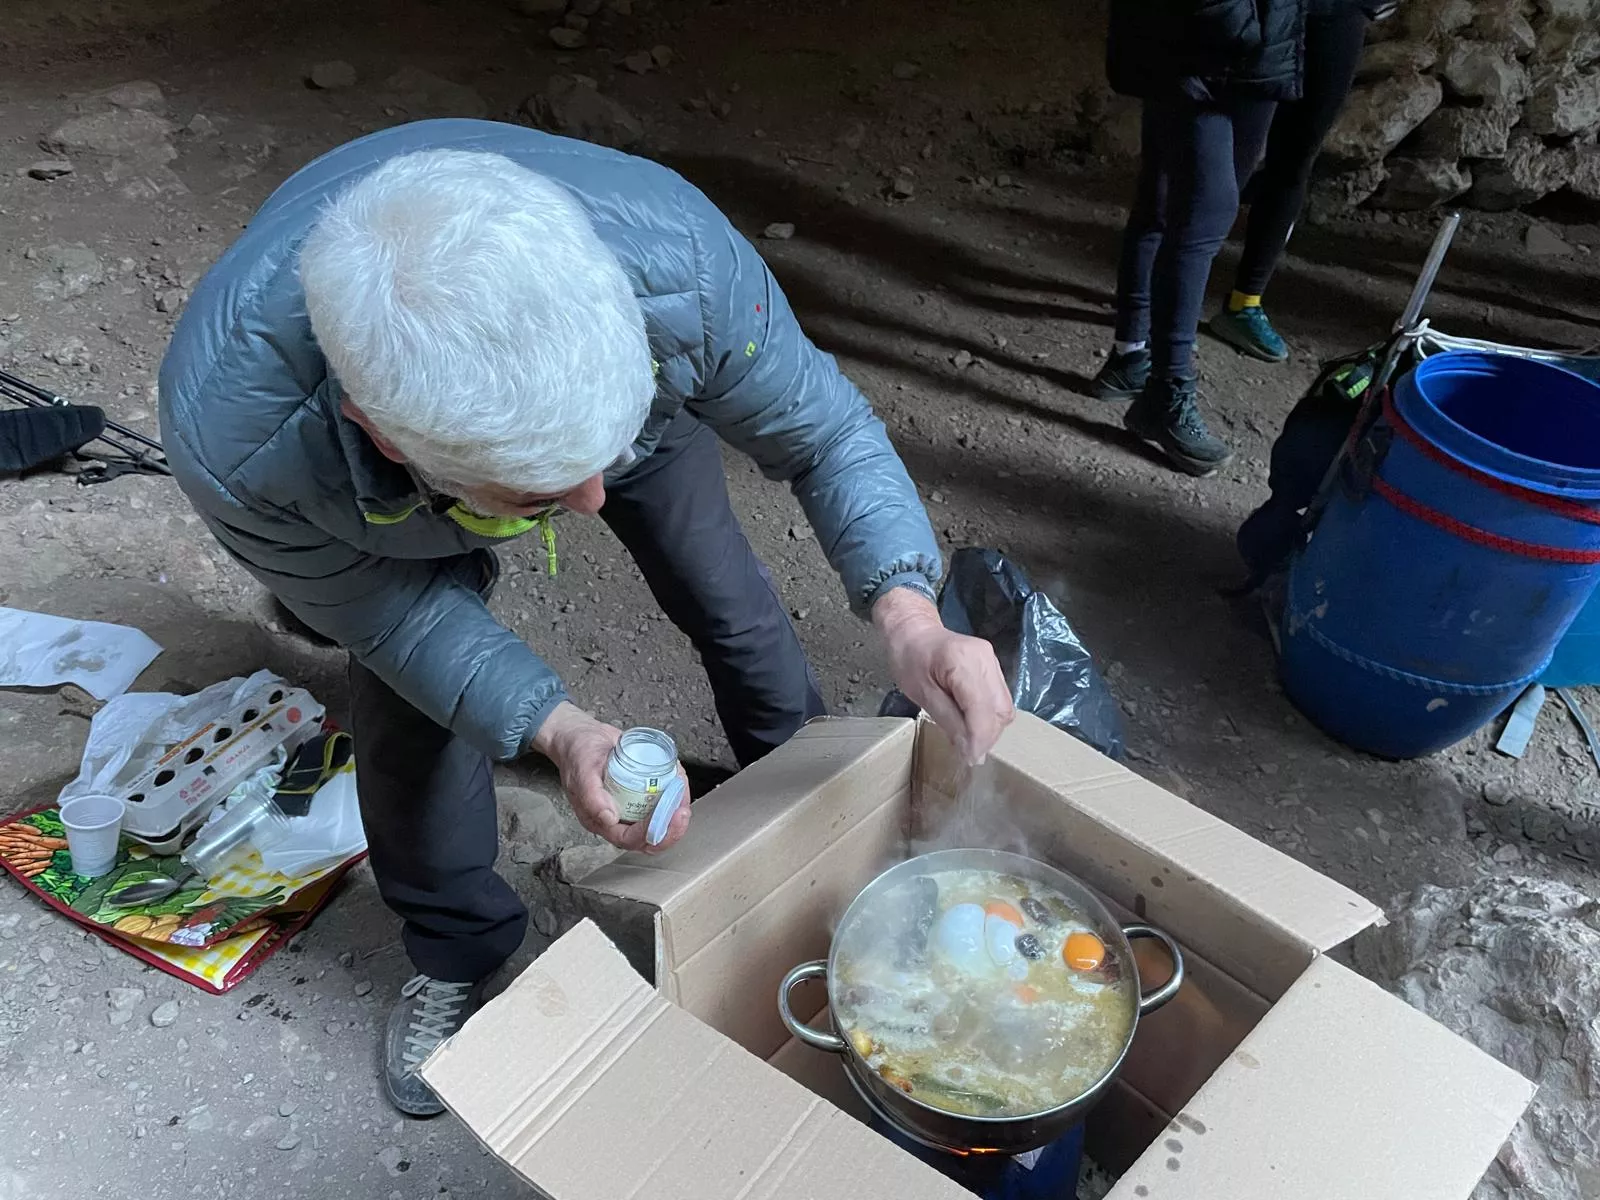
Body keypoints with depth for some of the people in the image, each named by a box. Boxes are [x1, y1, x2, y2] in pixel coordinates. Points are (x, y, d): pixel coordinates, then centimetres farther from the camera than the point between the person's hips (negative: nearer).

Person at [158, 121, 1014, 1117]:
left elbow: (825, 428, -28)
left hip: (628, 377, 1)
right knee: (408, 692, -6)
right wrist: (557, 730, -39)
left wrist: (906, 613, -45)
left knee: (721, 586, 10)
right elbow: (390, 612, -25)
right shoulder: (229, 431, -43)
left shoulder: (673, 255, -45)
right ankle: (453, 954, 25)